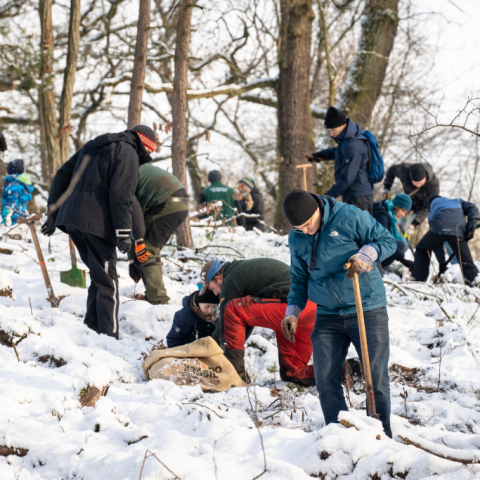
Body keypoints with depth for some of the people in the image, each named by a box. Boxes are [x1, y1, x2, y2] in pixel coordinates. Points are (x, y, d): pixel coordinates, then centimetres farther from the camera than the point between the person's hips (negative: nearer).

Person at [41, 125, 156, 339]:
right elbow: (121, 194, -13)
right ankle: (108, 335, -6)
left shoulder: (93, 146, 25)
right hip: (96, 224, -8)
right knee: (107, 282, -3)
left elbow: (62, 175, 24)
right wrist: (124, 233, -13)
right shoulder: (128, 153, -1)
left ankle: (91, 326, 18)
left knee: (99, 276, 19)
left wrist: (53, 213, 25)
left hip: (71, 219, 8)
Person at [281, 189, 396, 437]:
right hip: (327, 315, 4)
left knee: (376, 377, -2)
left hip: (367, 311, -4)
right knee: (326, 380, -1)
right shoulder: (296, 238, 5)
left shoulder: (349, 217, -11)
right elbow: (299, 278, 17)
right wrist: (293, 311, 5)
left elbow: (387, 241, -5)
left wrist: (365, 255, -24)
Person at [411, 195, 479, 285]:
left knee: (422, 250, 25)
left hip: (439, 229, 0)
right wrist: (471, 226, 7)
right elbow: (472, 207, 15)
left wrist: (442, 262, 32)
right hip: (458, 230, 0)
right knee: (465, 259, 7)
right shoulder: (457, 201, 39)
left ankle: (418, 278, 23)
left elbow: (436, 242, 32)